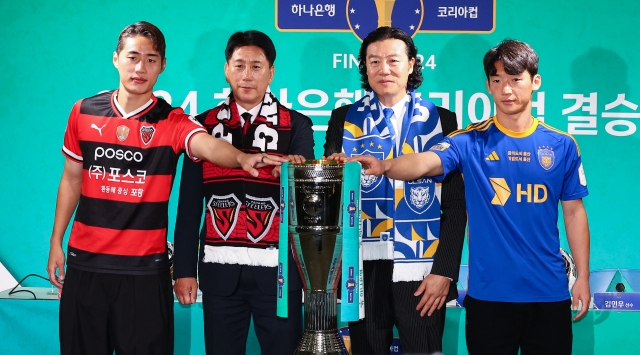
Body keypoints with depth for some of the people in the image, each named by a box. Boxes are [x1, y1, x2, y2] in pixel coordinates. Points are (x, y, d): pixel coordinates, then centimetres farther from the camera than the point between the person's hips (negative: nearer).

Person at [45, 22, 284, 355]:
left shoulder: (172, 121, -7)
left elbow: (208, 144, -28)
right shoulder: (84, 112, 3)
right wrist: (56, 242, 12)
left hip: (144, 266, -2)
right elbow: (71, 179, 12)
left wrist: (241, 157, -50)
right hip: (85, 260, 3)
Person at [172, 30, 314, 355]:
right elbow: (190, 204, 6)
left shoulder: (296, 125, 3)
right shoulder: (205, 125, 6)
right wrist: (184, 268, 2)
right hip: (220, 266, 2)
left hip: (277, 266, -1)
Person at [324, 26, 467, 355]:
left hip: (421, 271, -1)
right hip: (363, 269, 1)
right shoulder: (344, 119, 7)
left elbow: (455, 204, 2)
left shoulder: (441, 120, 4)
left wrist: (444, 270, -5)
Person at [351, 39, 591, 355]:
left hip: (549, 292, 2)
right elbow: (424, 162, -22)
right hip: (488, 292, -1)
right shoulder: (471, 142, -4)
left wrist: (583, 276, 6)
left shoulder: (562, 145, 2)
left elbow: (574, 212, 7)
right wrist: (384, 166, -43)